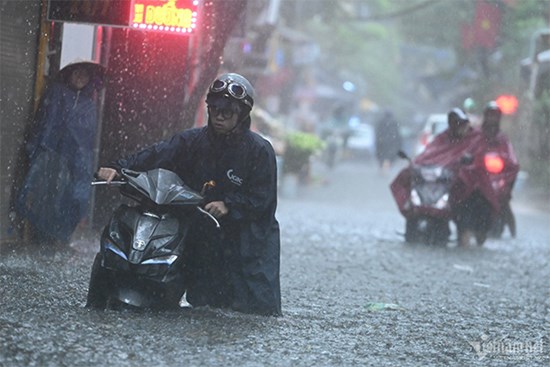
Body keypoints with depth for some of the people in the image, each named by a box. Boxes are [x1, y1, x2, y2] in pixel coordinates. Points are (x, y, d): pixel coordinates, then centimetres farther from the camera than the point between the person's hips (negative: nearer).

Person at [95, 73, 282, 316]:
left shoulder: (260, 150, -6)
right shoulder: (193, 141, 3)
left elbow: (262, 200, -8)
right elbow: (157, 155, -10)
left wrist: (229, 205, -23)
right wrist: (119, 168, -25)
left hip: (247, 240, -3)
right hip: (202, 238, 3)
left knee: (258, 306, -5)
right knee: (200, 303, 3)